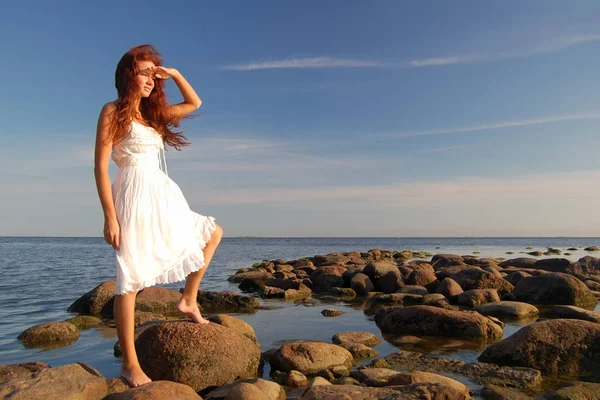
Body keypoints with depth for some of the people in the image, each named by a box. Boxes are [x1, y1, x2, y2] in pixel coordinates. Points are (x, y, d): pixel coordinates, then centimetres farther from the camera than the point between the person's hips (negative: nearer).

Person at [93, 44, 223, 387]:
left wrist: (174, 74, 13)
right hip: (136, 198, -9)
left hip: (164, 198, 9)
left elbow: (194, 103, 29)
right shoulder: (114, 111, -4)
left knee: (212, 232, 18)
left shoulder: (153, 113, 16)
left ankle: (189, 299, 20)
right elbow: (101, 167, -10)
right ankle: (130, 364, 5)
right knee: (131, 280, -5)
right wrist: (110, 217, -17)